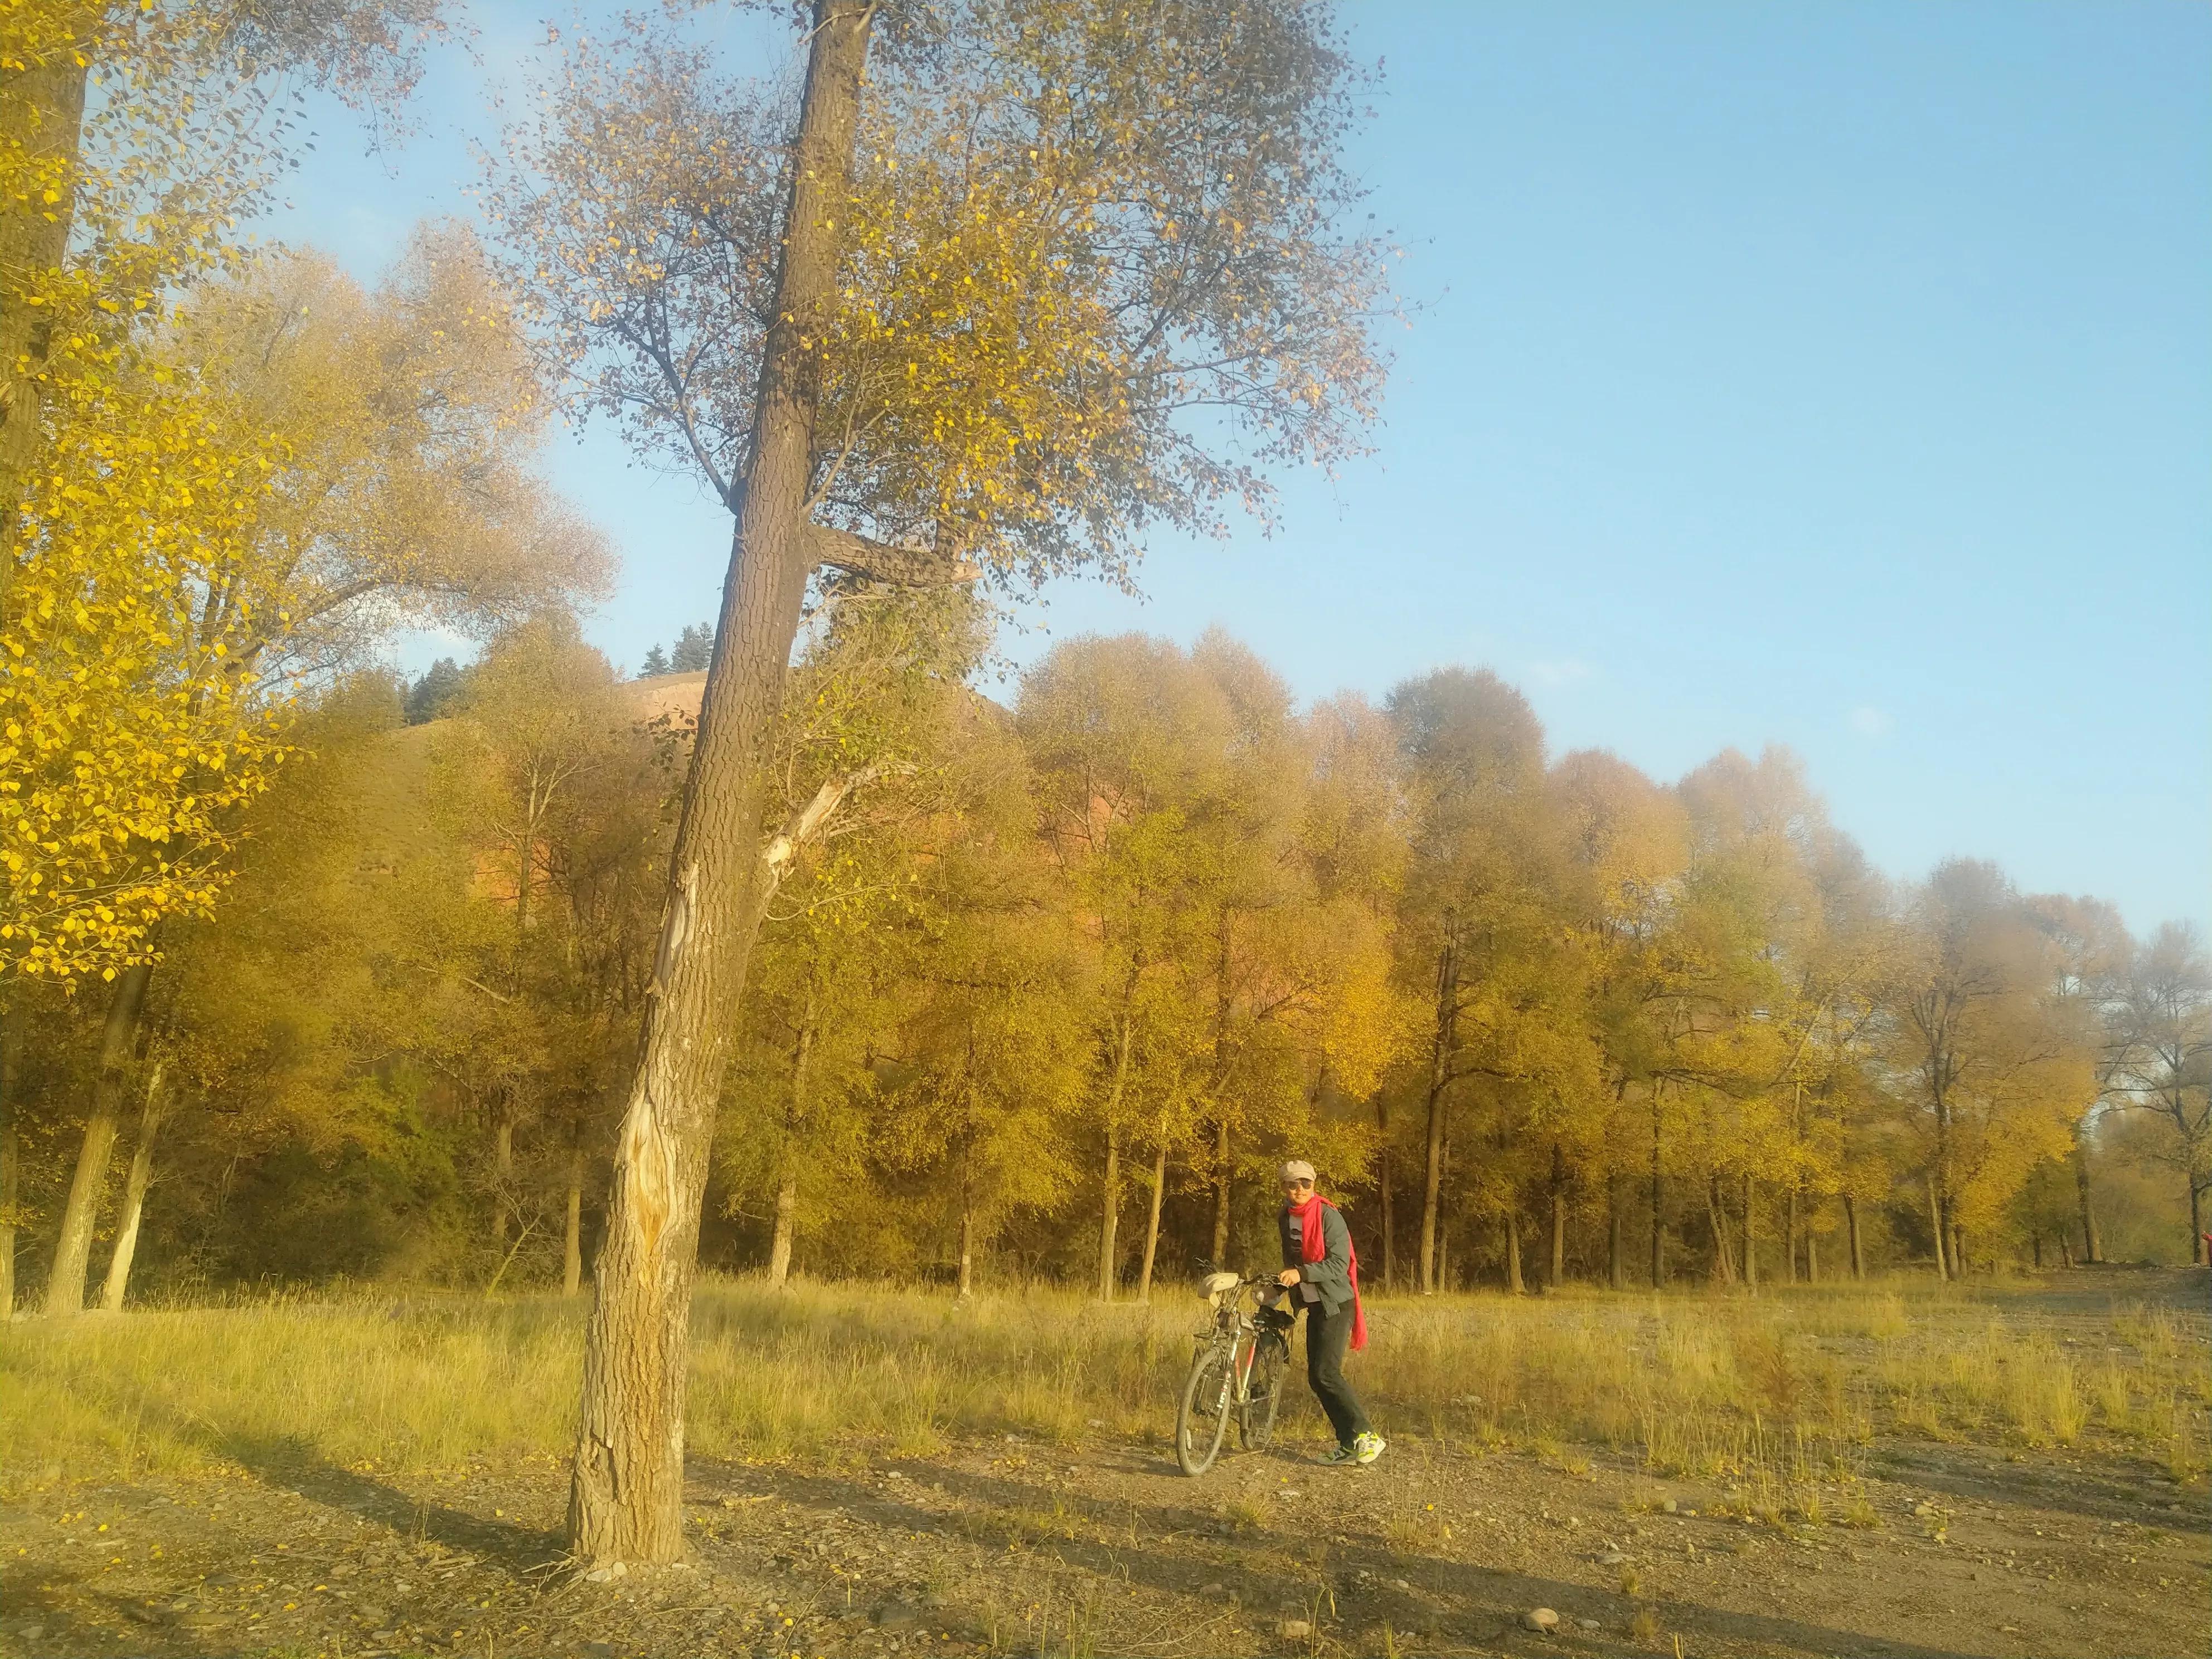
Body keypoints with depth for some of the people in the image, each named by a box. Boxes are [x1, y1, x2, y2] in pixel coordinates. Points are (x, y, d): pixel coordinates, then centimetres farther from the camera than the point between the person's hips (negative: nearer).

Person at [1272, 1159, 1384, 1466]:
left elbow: (1339, 1264, -21)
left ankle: (1368, 1437, -8)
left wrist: (1301, 1273, -29)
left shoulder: (1328, 1216, -14)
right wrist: (1279, 1285, 12)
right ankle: (1348, 1446, 12)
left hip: (1336, 1304, -8)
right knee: (1316, 1377, 5)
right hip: (1314, 1306, 8)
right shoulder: (1287, 1217, 10)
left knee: (1327, 1373, -16)